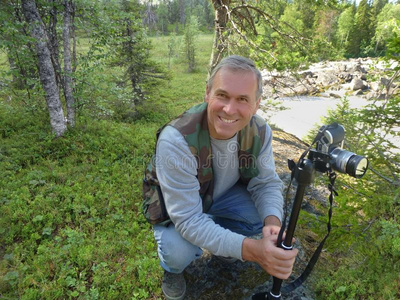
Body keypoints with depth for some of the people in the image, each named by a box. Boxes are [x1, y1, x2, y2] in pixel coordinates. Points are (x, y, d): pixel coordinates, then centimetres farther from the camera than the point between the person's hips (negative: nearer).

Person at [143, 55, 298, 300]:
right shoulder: (176, 141, -38)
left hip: (223, 195, 5)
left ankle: (222, 243, 16)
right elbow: (188, 219, -38)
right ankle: (173, 269, 11)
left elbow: (266, 183, -12)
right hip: (176, 207, -4)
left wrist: (273, 222, -35)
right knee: (179, 253, -30)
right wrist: (252, 250, -47)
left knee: (271, 218, -17)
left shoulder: (260, 131, -21)